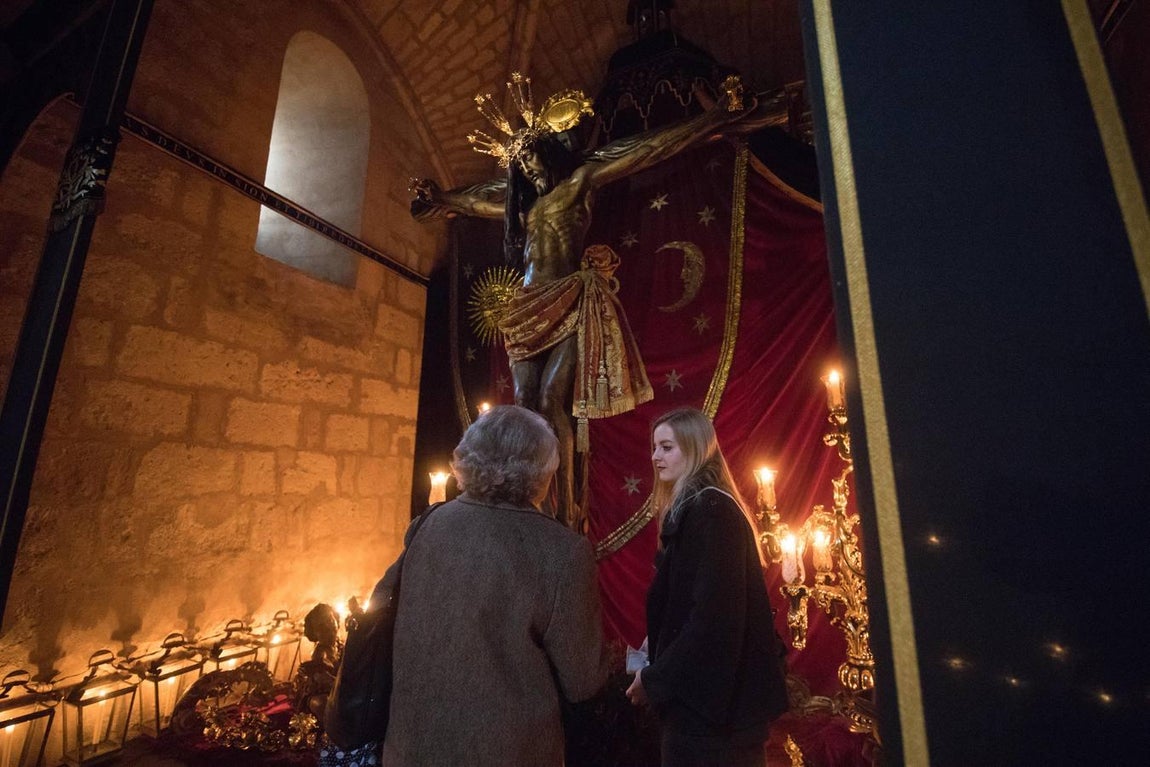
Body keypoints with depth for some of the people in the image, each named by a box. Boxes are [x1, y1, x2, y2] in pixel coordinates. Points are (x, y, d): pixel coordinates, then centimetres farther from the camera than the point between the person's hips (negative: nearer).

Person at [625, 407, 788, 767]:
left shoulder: (709, 511, -22)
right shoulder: (695, 507, 7)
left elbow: (714, 615, -27)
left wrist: (655, 678, -18)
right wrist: (657, 644, 7)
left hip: (712, 695, -9)